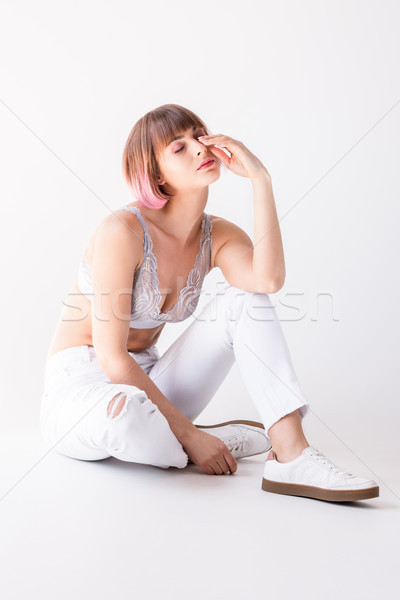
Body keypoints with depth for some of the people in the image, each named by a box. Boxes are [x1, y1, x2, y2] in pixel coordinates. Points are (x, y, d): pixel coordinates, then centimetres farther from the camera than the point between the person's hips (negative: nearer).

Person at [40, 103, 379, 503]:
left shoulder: (218, 236, -2)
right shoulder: (123, 229, -20)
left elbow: (269, 281, -26)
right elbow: (111, 358, -22)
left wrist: (260, 180, -23)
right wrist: (188, 434, -21)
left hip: (145, 387, 5)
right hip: (79, 390, -5)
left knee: (243, 297, -14)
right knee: (124, 413, -43)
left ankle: (290, 455, -24)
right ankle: (228, 439, -11)